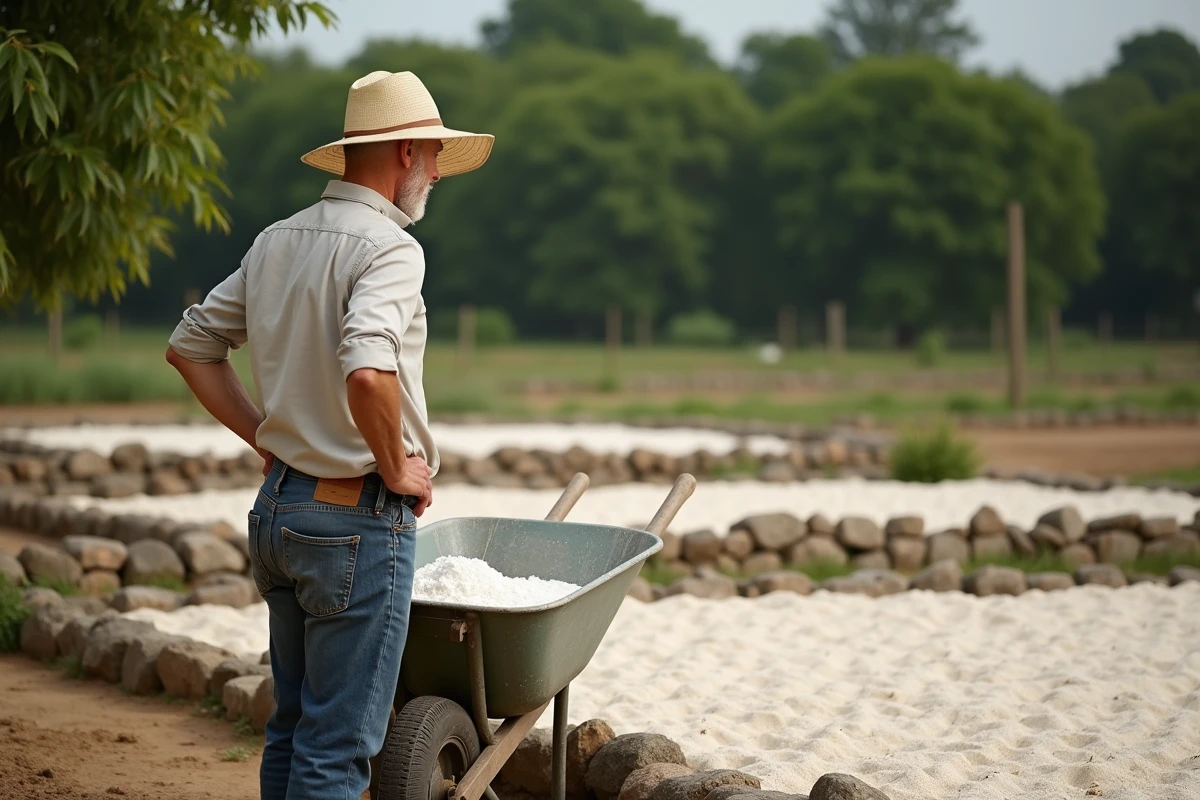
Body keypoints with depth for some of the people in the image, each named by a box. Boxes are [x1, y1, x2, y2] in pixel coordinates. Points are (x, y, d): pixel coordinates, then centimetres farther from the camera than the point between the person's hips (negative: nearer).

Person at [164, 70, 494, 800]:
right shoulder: (388, 246, -16)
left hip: (279, 503, 8)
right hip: (358, 519, -8)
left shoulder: (277, 241, 9)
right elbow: (367, 370, -32)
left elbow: (192, 344, 16)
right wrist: (398, 467, -16)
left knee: (293, 724, 17)